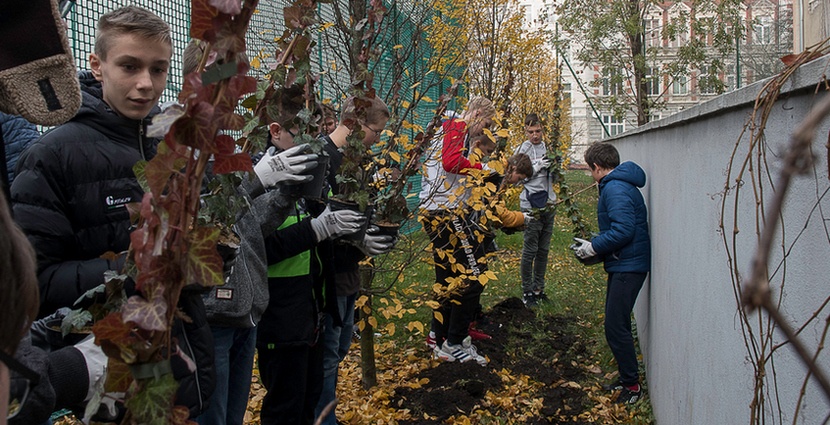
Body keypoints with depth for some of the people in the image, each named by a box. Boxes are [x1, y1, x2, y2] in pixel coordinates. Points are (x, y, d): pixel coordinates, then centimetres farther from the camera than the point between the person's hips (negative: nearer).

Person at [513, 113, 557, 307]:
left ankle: (539, 288, 24)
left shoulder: (548, 149, 10)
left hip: (548, 205, 5)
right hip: (531, 206, -5)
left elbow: (553, 179, 14)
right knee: (530, 250, -2)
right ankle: (527, 291, 9)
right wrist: (537, 167, -18)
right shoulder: (521, 150, -4)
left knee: (543, 250, 12)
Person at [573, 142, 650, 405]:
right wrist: (596, 244, 10)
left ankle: (632, 384, 7)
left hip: (628, 267, -11)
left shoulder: (615, 189, -18)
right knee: (616, 323, 17)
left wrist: (594, 247, -17)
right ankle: (626, 377, 28)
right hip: (622, 263, 11)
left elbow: (623, 229, -27)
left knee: (615, 326, -6)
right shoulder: (618, 185, 15)